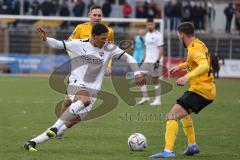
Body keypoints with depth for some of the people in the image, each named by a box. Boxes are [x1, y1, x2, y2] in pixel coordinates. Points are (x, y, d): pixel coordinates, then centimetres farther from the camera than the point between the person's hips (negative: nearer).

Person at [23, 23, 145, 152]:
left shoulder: (109, 49, 0)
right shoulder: (79, 45, -5)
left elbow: (127, 57, 8)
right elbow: (57, 44, 0)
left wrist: (137, 73, -2)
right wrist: (45, 39, -19)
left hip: (93, 90, 4)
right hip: (77, 84, -4)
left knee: (70, 123, -5)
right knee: (85, 100, -39)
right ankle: (55, 128, -34)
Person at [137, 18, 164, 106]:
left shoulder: (158, 35, -8)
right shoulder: (146, 35, 15)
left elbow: (161, 49, -11)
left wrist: (158, 60, -18)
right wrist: (144, 60, 17)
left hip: (155, 61, -7)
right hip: (147, 61, 7)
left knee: (155, 80, -3)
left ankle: (158, 99, 5)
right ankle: (145, 97, 8)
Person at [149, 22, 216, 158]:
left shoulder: (194, 49, -15)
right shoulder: (199, 44, 15)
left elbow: (204, 66, -33)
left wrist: (187, 77, -44)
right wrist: (180, 66, 32)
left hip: (200, 90, -10)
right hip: (209, 90, 10)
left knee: (172, 116, -18)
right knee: (183, 113, 33)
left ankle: (168, 151, -30)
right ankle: (192, 146, 34)